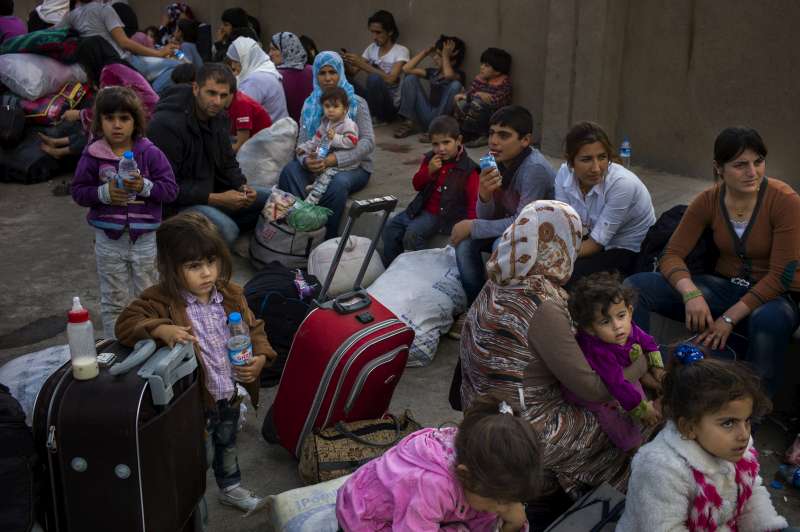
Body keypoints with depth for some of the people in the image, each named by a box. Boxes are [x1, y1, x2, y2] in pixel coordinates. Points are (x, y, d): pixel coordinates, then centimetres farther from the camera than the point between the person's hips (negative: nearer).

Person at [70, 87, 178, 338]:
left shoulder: (151, 154, -5)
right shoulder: (92, 155, -3)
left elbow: (171, 189, -5)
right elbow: (78, 191, 1)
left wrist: (145, 186, -21)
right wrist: (104, 193, -16)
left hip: (144, 237, 0)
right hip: (109, 238, 1)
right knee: (113, 301, 11)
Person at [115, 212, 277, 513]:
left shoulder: (231, 295, -5)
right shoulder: (162, 300, -20)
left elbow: (254, 328, 6)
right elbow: (126, 323, -27)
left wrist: (261, 357, -11)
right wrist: (161, 329, -43)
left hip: (230, 396, 5)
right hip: (195, 400, -5)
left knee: (227, 447, 29)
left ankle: (230, 488, 55)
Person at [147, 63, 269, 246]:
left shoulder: (218, 116, 5)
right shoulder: (167, 123, -21)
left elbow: (228, 163, 17)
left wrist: (242, 187, -5)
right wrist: (215, 199, -25)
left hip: (210, 191, 9)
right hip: (175, 202, -8)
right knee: (226, 229, -33)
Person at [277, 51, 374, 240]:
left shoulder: (356, 103, 1)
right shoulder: (310, 104, 11)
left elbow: (368, 142, -10)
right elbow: (302, 141, 5)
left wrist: (334, 159, -22)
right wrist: (306, 160, -21)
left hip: (352, 166, -3)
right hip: (317, 166, 3)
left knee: (338, 182, -38)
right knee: (290, 170, -29)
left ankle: (329, 239, -27)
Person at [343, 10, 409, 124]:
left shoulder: (401, 51, -10)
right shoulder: (371, 48, 8)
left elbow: (390, 79, -25)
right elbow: (352, 73, 3)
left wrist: (362, 64, -29)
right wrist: (347, 63, -20)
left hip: (390, 105, -5)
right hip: (372, 99, 5)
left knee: (374, 77, -33)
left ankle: (377, 118, -14)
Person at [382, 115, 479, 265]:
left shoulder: (468, 168, -13)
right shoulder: (430, 159, 5)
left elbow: (473, 201, -14)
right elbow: (417, 185, 8)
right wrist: (429, 171, -11)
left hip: (445, 215, -7)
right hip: (423, 208, 7)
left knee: (412, 233, -26)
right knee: (391, 227, 0)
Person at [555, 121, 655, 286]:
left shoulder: (622, 184, -29)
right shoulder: (564, 174, -14)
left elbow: (596, 243, -23)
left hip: (633, 253, -5)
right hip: (596, 242, 5)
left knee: (567, 274, -26)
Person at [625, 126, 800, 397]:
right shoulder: (708, 201, -3)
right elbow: (672, 254, -7)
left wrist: (729, 318, -21)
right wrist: (690, 293, -28)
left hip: (772, 295, -3)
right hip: (723, 287, 4)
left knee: (769, 321, -43)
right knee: (635, 286, -17)